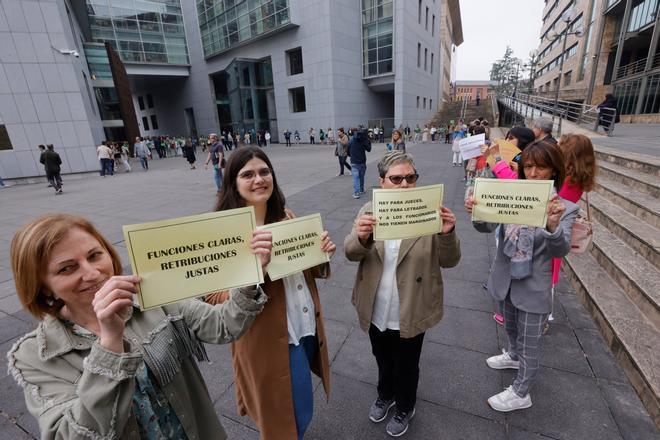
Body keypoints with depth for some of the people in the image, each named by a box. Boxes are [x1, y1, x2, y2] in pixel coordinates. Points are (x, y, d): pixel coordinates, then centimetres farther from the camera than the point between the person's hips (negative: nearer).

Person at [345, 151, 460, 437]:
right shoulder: (370, 210, -8)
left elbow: (449, 261, -12)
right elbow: (351, 253, -13)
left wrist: (447, 234, -33)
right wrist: (361, 237, -37)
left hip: (411, 312, -2)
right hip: (376, 311, 3)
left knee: (406, 366, 23)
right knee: (383, 360, 28)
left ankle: (405, 408, 52)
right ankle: (385, 395, 58)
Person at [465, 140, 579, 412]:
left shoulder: (565, 208, -14)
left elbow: (560, 250, -24)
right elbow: (488, 227, -15)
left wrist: (553, 226, -46)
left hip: (534, 287, -4)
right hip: (506, 279, 4)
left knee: (529, 343, 13)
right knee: (511, 327, 29)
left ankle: (521, 393, 34)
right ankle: (514, 356, 58)